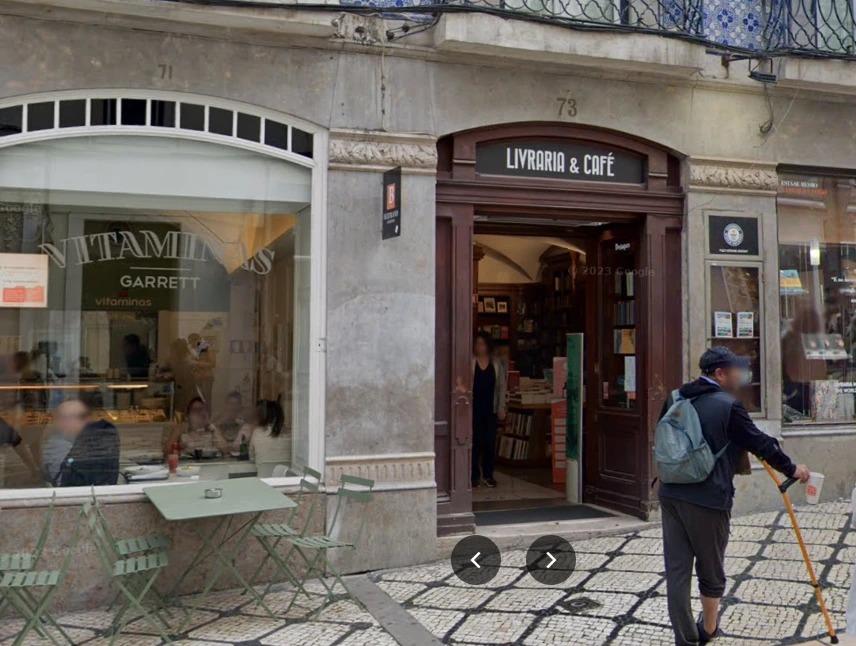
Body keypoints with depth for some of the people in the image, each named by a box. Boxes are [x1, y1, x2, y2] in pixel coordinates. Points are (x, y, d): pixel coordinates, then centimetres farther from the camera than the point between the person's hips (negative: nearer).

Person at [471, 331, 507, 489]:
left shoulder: (496, 364, 6)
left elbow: (502, 387, 8)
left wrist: (501, 408, 4)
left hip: (490, 409, 2)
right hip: (474, 409, -2)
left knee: (490, 442, 4)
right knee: (475, 442, 0)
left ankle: (488, 474, 18)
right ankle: (475, 476, 11)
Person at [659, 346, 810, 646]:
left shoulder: (675, 399, 7)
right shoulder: (728, 406, -10)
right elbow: (760, 442, -3)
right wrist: (792, 468, 12)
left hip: (671, 495, 5)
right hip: (708, 500, -5)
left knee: (676, 569, 7)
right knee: (710, 571, 16)